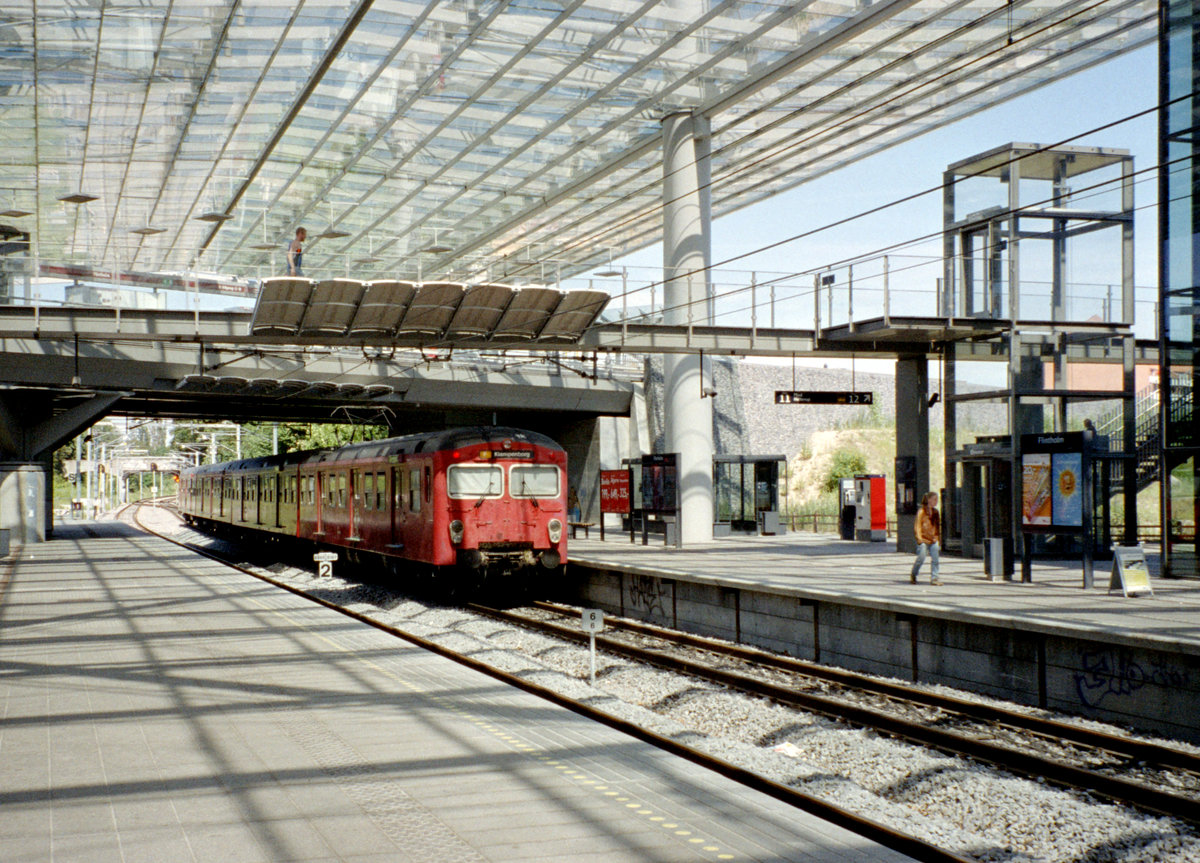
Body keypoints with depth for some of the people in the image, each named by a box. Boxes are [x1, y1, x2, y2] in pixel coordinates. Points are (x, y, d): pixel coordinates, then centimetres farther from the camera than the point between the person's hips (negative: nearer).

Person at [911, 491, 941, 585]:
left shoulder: (935, 512, 14)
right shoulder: (922, 511, -5)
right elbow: (918, 525, -9)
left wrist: (938, 538, 19)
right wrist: (919, 537, -19)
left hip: (933, 539, 6)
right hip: (923, 539, -6)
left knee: (935, 559, -3)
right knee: (921, 557, -9)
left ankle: (934, 578, 0)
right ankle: (913, 575, 12)